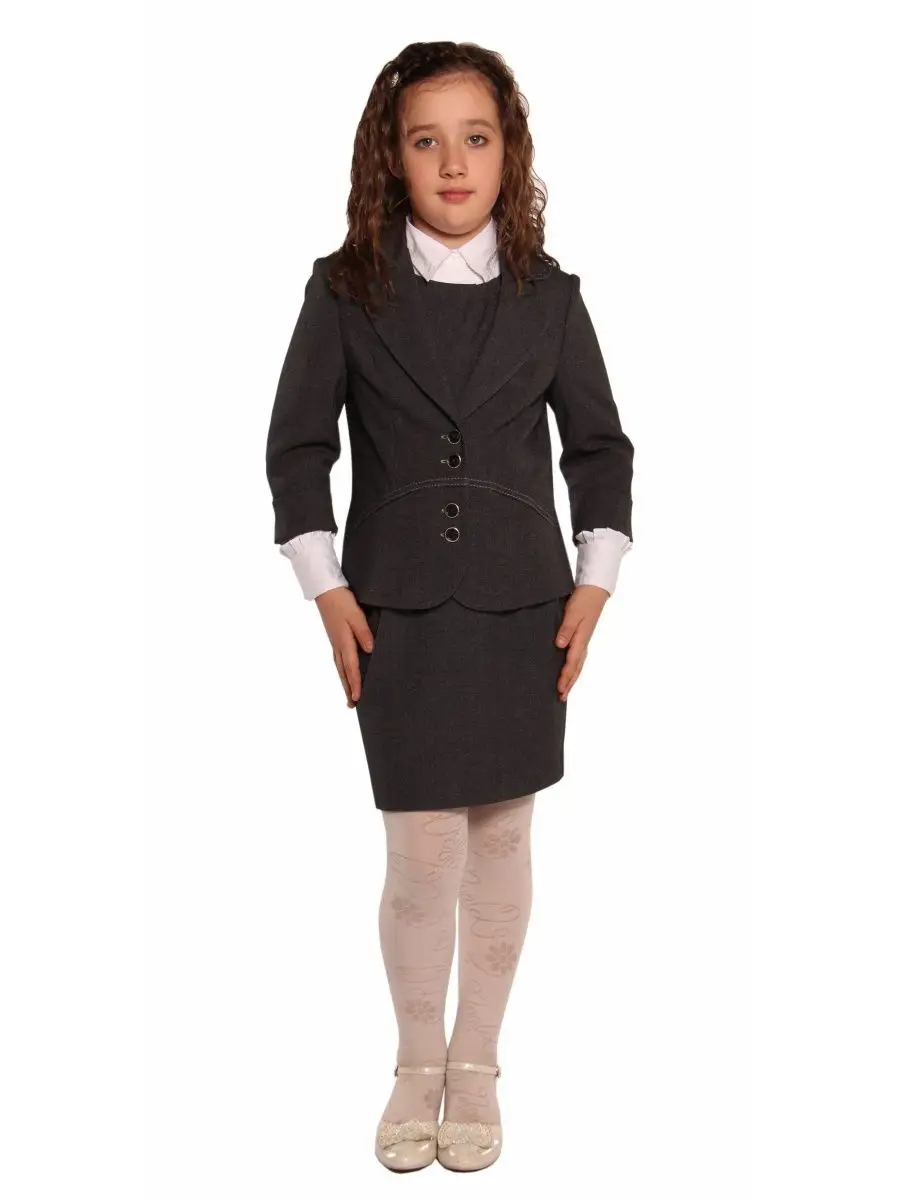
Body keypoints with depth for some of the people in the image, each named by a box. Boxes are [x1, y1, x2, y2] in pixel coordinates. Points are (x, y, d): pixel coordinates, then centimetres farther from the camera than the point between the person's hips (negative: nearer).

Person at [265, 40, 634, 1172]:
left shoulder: (548, 294, 2)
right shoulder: (345, 289, -2)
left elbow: (599, 444, 9)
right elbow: (297, 444, 3)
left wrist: (594, 582, 3)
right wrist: (326, 588, -2)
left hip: (522, 607, 2)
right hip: (398, 608, -1)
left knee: (502, 837, 8)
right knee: (424, 850, -2)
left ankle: (476, 1065, 26)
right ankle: (417, 1065, 21)